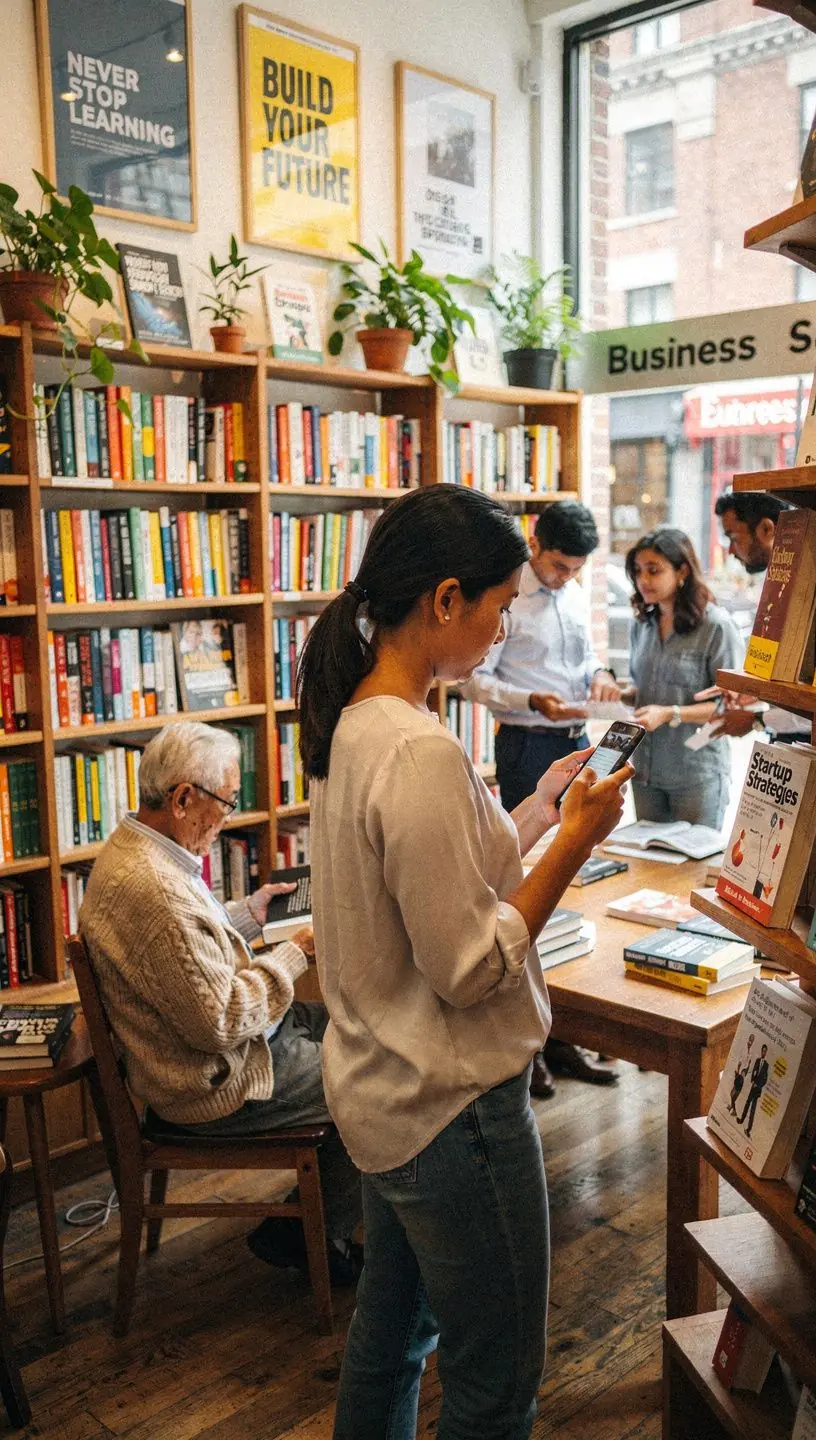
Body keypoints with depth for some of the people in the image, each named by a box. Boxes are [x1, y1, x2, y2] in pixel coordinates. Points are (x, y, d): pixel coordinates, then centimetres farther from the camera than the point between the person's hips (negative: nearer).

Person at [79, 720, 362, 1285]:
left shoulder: (129, 850, 2)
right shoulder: (157, 890, -32)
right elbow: (220, 1021, -29)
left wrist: (251, 912, 8)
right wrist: (296, 954, -19)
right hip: (214, 1086, -10)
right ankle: (308, 1236, 15)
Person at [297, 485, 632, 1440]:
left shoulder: (351, 724, 1)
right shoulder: (421, 752, -28)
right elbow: (472, 969, -23)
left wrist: (537, 811, 6)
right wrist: (577, 839, -17)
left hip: (378, 1091, 9)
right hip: (451, 1108, -9)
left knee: (388, 1331, 27)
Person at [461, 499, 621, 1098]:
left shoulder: (574, 595, 11)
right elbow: (475, 680, -12)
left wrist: (598, 675, 0)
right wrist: (532, 701, -25)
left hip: (576, 742, 8)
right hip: (527, 748, -8)